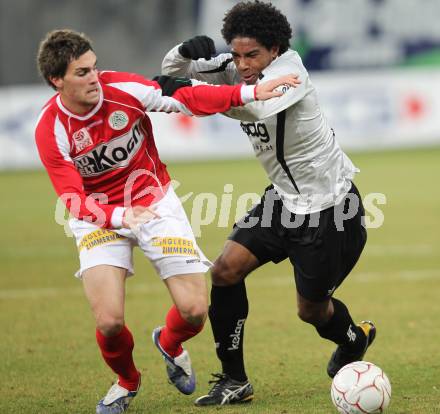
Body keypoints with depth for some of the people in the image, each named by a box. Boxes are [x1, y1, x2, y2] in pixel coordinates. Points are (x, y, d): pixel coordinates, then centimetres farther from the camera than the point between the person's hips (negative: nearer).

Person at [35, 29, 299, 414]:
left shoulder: (122, 88, -19)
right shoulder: (50, 131, -20)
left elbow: (187, 96, -10)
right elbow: (74, 201, -23)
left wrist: (251, 92, -19)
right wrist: (120, 216, -42)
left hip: (155, 202, 1)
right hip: (99, 217, -1)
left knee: (195, 311, -8)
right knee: (109, 322, -18)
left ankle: (169, 344, 31)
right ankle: (127, 382, 18)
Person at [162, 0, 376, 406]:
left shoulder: (288, 69, -25)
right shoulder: (236, 70, -5)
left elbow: (254, 103, -45)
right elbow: (173, 70, -4)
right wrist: (187, 51, -28)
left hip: (330, 206, -7)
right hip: (284, 199, 7)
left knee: (312, 309, 7)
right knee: (225, 270, -11)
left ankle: (354, 339, 44)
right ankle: (234, 381, -1)